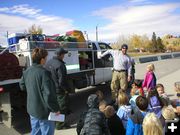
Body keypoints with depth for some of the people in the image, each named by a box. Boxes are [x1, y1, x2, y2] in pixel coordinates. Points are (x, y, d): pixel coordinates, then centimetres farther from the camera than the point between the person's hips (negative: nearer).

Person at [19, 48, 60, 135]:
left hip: (32, 109, 8)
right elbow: (49, 94, -28)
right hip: (44, 111, -8)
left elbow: (22, 86, 16)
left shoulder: (27, 71, 0)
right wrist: (56, 109, -17)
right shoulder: (44, 72, -26)